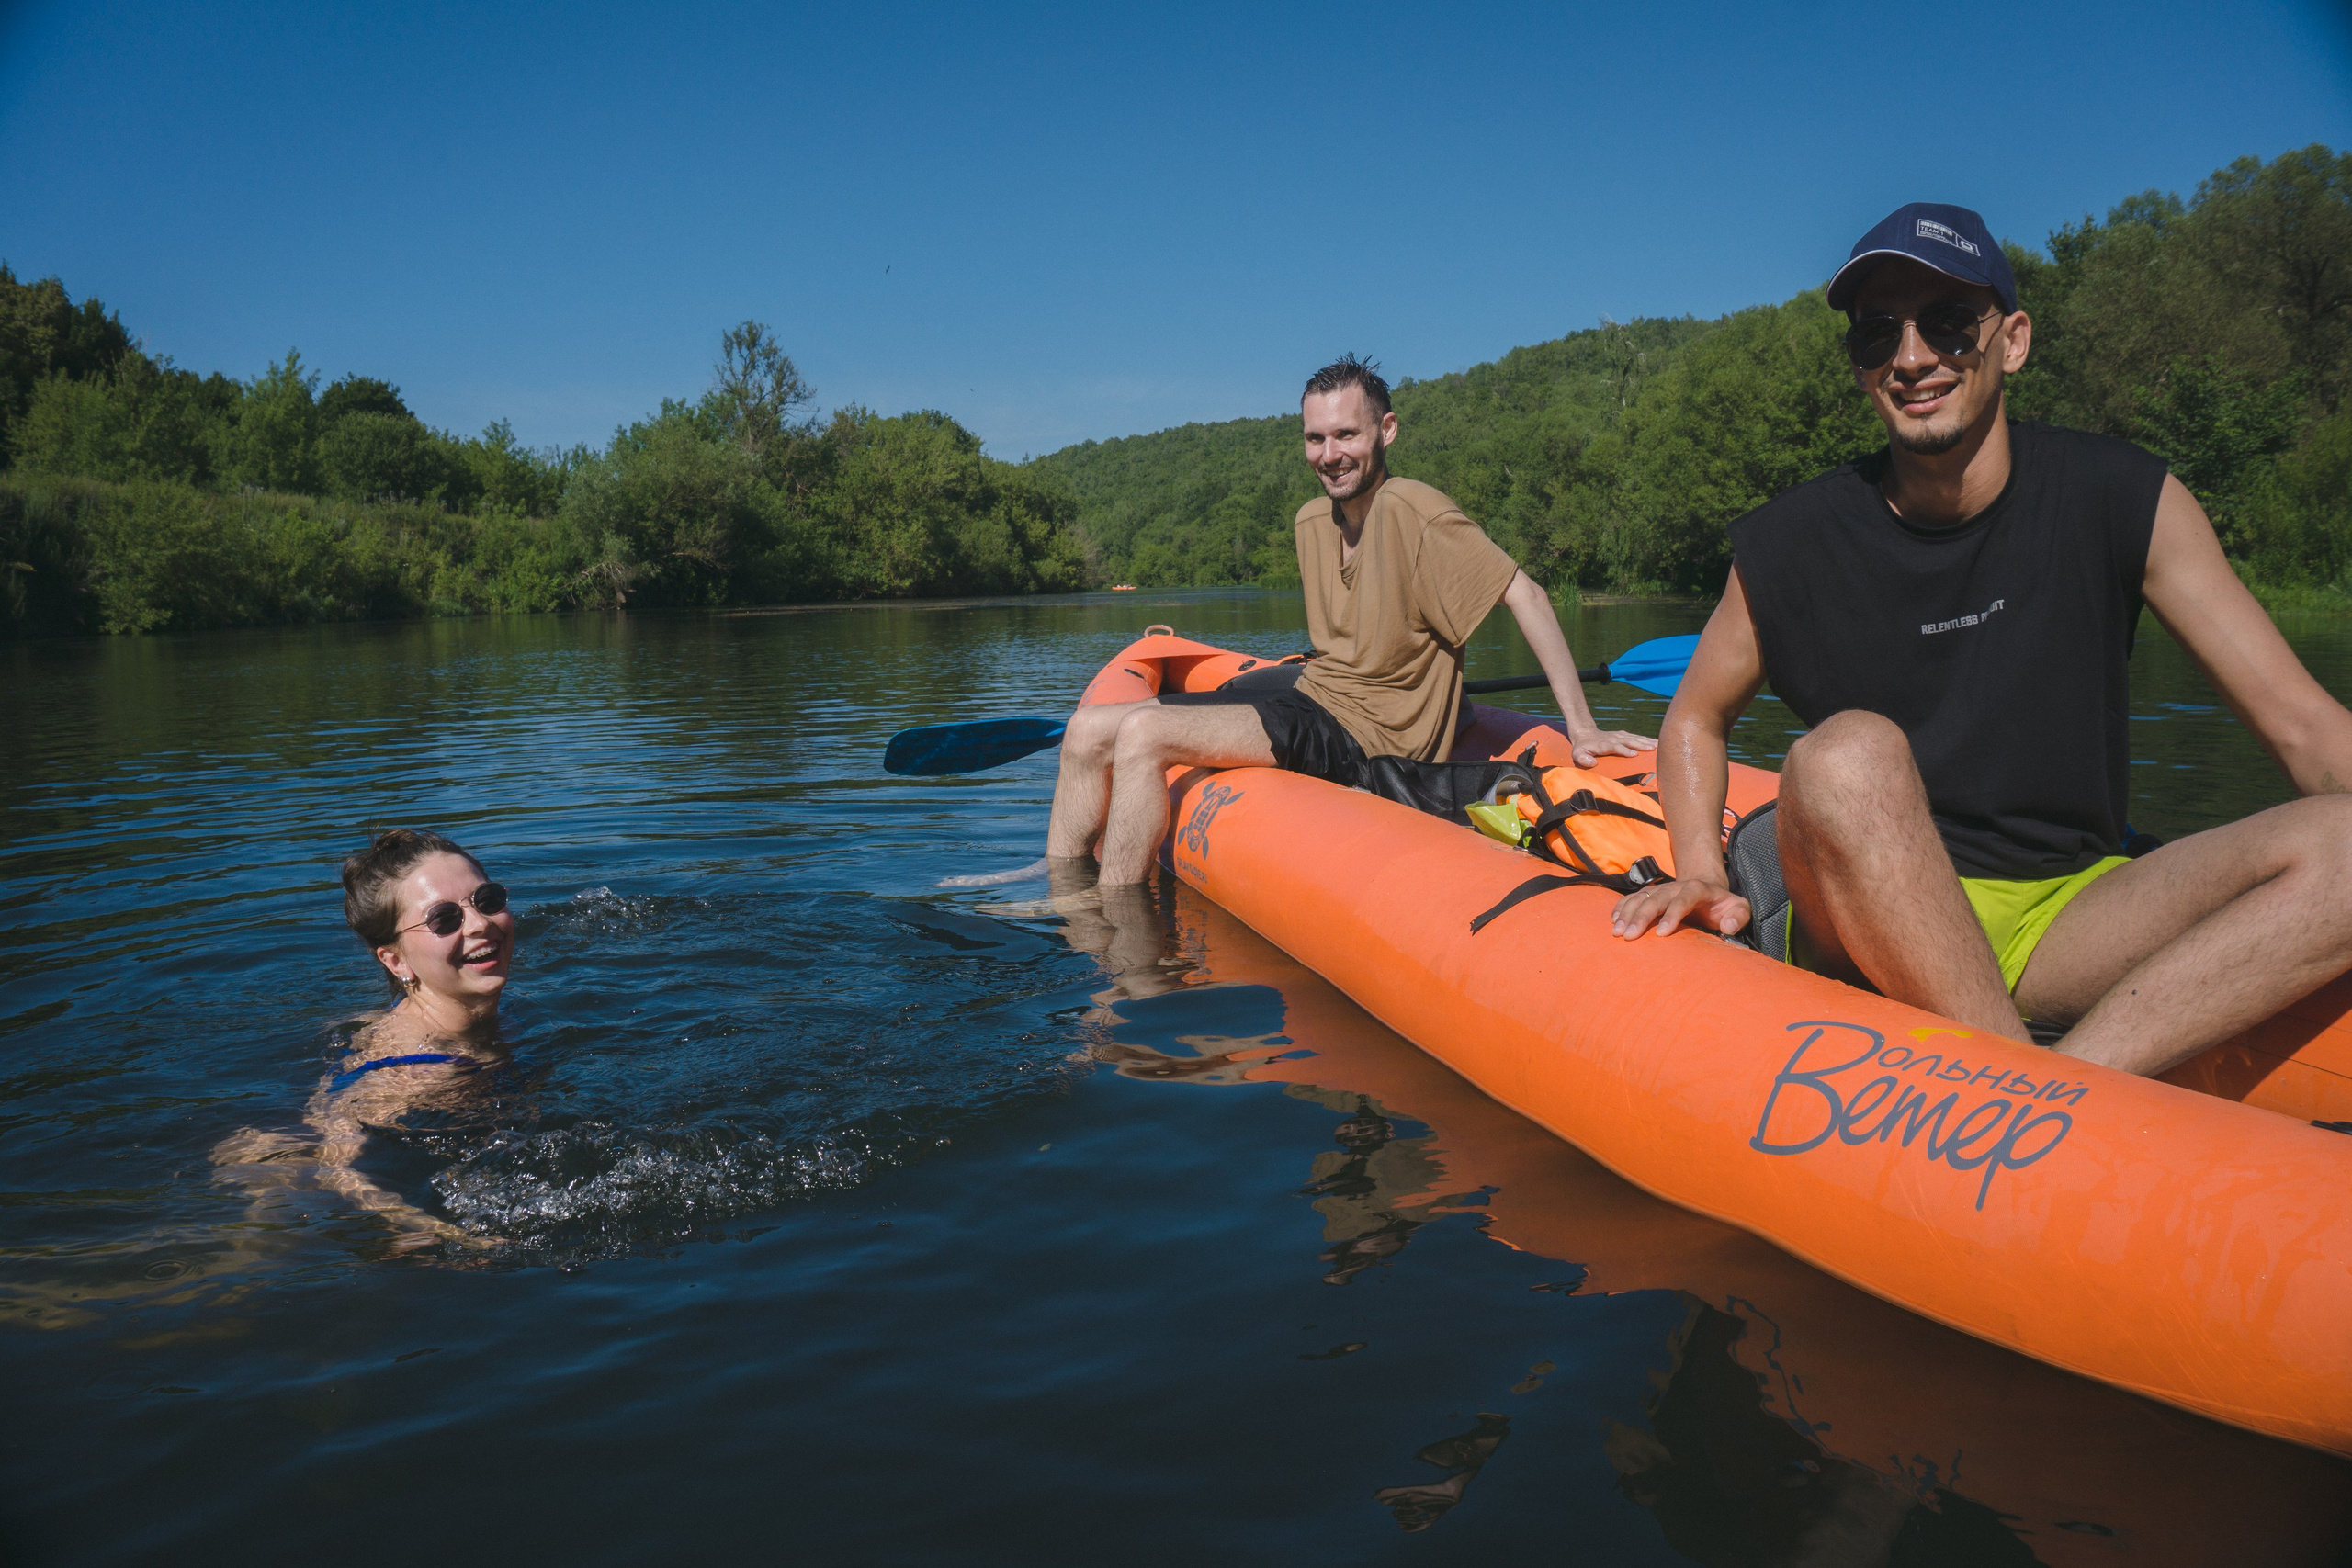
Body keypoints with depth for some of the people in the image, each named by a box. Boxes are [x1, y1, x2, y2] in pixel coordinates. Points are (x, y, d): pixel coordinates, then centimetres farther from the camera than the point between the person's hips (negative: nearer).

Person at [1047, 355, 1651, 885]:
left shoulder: (1410, 510, -15)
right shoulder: (1311, 520, 9)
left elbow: (1526, 595, -17)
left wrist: (1580, 727, -19)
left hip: (1367, 734, -8)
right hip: (1311, 700, 8)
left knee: (1143, 733, -26)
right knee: (1089, 730, 1)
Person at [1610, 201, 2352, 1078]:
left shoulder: (2124, 502, -2)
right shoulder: (1792, 546, -4)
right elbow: (1696, 718, 10)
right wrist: (1702, 873, -8)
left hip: (2067, 920, 2)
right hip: (1870, 929, -1)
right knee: (1846, 754, -33)